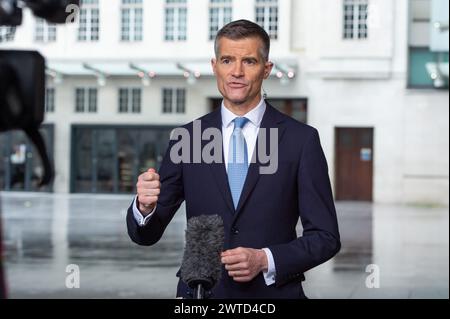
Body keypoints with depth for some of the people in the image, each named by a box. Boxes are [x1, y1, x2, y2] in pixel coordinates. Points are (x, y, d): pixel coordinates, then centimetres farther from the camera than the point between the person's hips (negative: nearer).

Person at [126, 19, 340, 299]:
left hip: (273, 292, -2)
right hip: (200, 294, 2)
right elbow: (146, 234, 1)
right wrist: (145, 207, -21)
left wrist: (265, 260, -18)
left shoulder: (301, 139, -5)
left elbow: (326, 236, -3)